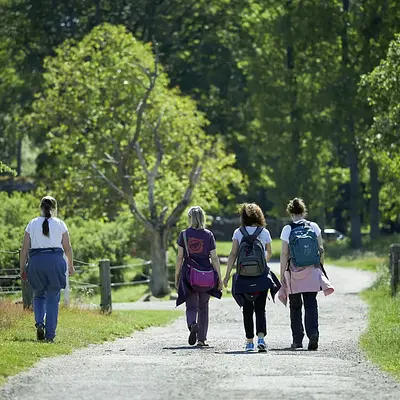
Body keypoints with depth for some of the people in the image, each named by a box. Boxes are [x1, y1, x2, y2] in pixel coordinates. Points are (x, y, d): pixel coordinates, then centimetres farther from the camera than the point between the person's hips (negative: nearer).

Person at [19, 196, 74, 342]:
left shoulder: (32, 224, 7)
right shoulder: (60, 224, 4)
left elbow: (25, 249, 4)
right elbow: (67, 248, 4)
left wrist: (22, 269, 9)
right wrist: (71, 266, 17)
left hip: (36, 261, 1)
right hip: (55, 260, -1)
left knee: (39, 295, 19)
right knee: (53, 299, 4)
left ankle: (39, 323, -5)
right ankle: (50, 334, 0)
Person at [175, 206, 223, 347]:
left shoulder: (184, 234, -2)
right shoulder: (208, 235, -1)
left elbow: (180, 257, -2)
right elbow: (214, 258, -2)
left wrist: (177, 275, 7)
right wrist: (219, 278, 3)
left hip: (189, 275, -1)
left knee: (191, 306, 5)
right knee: (203, 307, 14)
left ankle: (193, 324, -27)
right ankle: (201, 339, 13)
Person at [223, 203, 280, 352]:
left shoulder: (238, 232, -1)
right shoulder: (264, 232, 1)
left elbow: (233, 255, -5)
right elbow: (269, 253, 14)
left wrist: (227, 275, -2)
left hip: (244, 277, 0)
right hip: (261, 276, 0)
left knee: (247, 310, 10)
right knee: (260, 309, 3)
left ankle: (250, 341, 10)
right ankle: (261, 338, -15)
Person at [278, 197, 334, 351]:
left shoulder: (287, 229, -5)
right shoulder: (314, 227, 1)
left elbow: (284, 254, -5)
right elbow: (321, 249, 5)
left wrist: (282, 274, 1)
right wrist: (320, 267, 18)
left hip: (294, 272, -1)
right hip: (312, 271, 1)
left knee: (295, 307, 10)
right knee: (311, 305, 2)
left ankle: (297, 340, 12)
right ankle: (313, 333, -19)